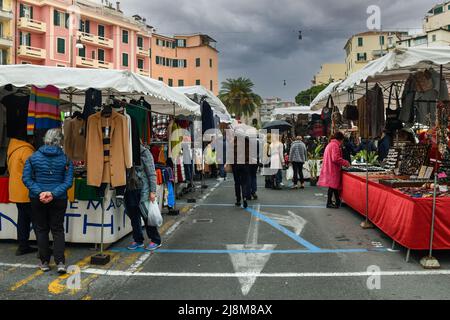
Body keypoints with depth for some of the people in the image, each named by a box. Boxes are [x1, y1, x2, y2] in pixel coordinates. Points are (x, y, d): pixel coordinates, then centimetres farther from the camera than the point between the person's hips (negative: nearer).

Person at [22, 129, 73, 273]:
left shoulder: (33, 157, -2)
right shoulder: (65, 159, -5)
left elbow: (26, 178, -7)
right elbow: (68, 181, -12)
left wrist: (39, 192, -13)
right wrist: (54, 193, -15)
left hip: (37, 200, 1)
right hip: (59, 200, 0)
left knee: (41, 230, 12)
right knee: (58, 230, 9)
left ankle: (44, 262, 19)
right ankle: (60, 262, 0)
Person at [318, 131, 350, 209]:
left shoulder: (330, 144, 18)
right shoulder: (335, 145, -14)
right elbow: (335, 158, -23)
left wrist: (343, 163, 22)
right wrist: (345, 163, -11)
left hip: (330, 168, 10)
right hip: (333, 169, -10)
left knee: (335, 185, 13)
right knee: (333, 186, -4)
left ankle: (338, 202, 19)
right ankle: (329, 203, 1)